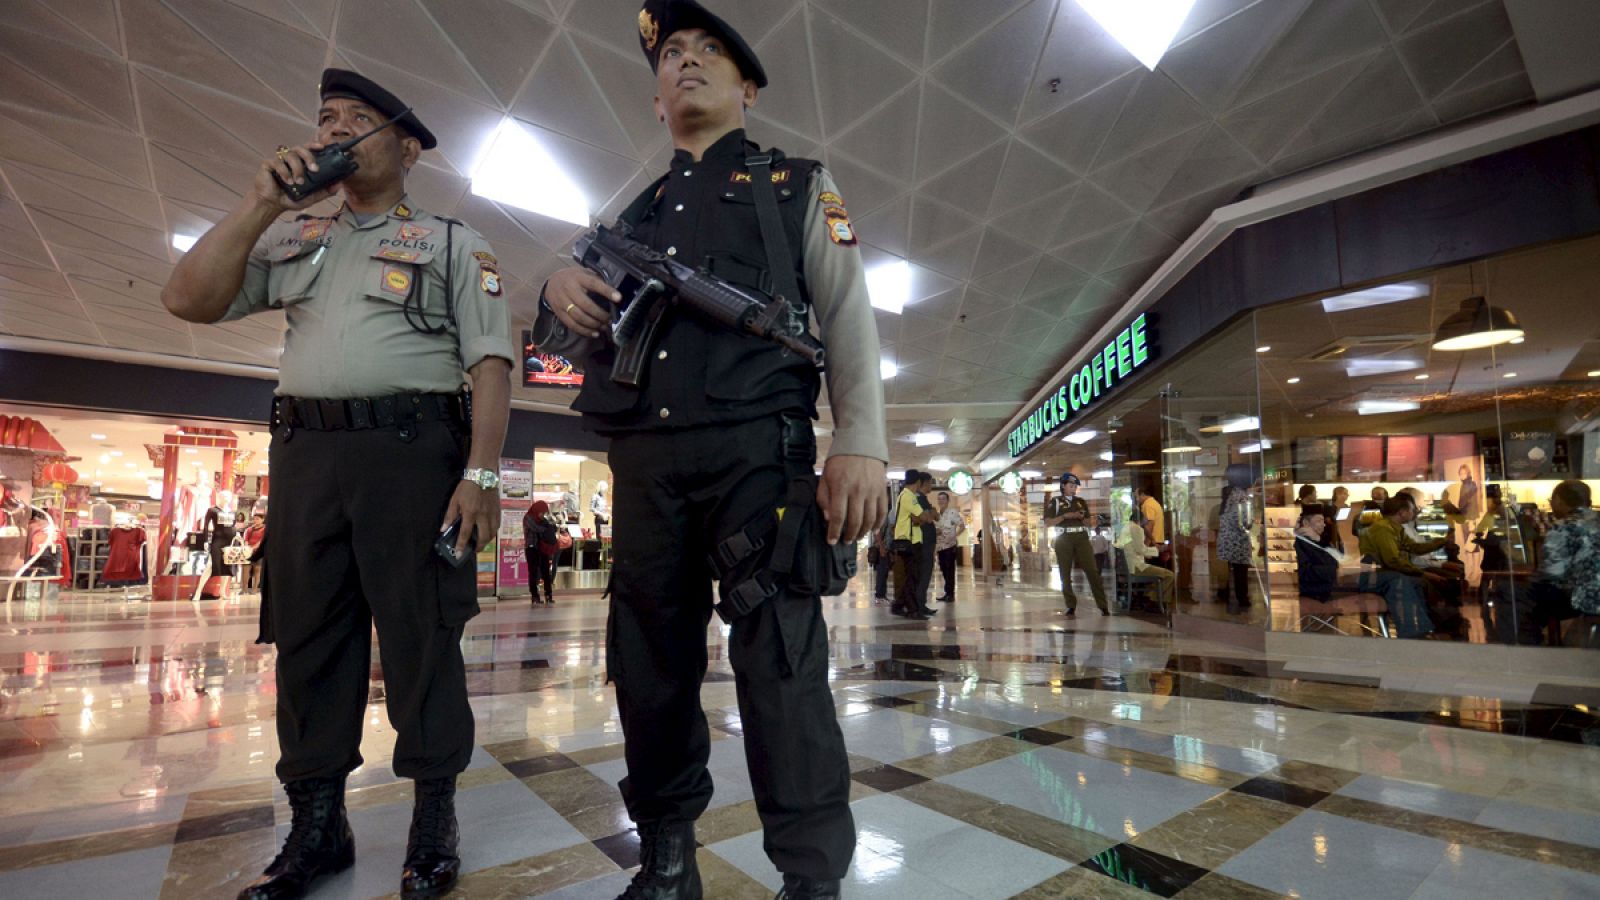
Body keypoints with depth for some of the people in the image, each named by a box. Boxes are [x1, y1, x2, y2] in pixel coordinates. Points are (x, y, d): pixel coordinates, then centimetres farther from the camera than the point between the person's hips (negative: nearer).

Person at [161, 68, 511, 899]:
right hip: (305, 451, 5)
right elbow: (188, 299, 11)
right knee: (308, 637, 9)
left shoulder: (451, 244, 7)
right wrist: (262, 200, 5)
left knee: (420, 636, -1)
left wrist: (481, 471, -15)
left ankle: (434, 823, 12)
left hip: (412, 448, -5)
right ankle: (316, 827, 23)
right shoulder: (292, 238, 21)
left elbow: (490, 364, -3)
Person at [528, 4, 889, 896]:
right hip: (645, 458, 5)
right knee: (653, 663, 8)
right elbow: (586, 348, 25)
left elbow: (849, 317, 2)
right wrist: (559, 295, 0)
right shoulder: (634, 215, 25)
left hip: (758, 446, -4)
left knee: (780, 657, -10)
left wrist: (861, 442, -13)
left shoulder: (799, 186, 15)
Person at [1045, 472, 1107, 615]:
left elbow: (1088, 523, 20)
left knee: (1092, 571, -6)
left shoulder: (1081, 502, 16)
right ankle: (1071, 606, 9)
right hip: (1064, 539, -2)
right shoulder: (1055, 501, 4)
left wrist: (1082, 518, -3)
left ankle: (1103, 606, -3)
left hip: (1081, 537, 2)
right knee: (1065, 574, 1)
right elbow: (1047, 523, -5)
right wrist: (1065, 516, -13)